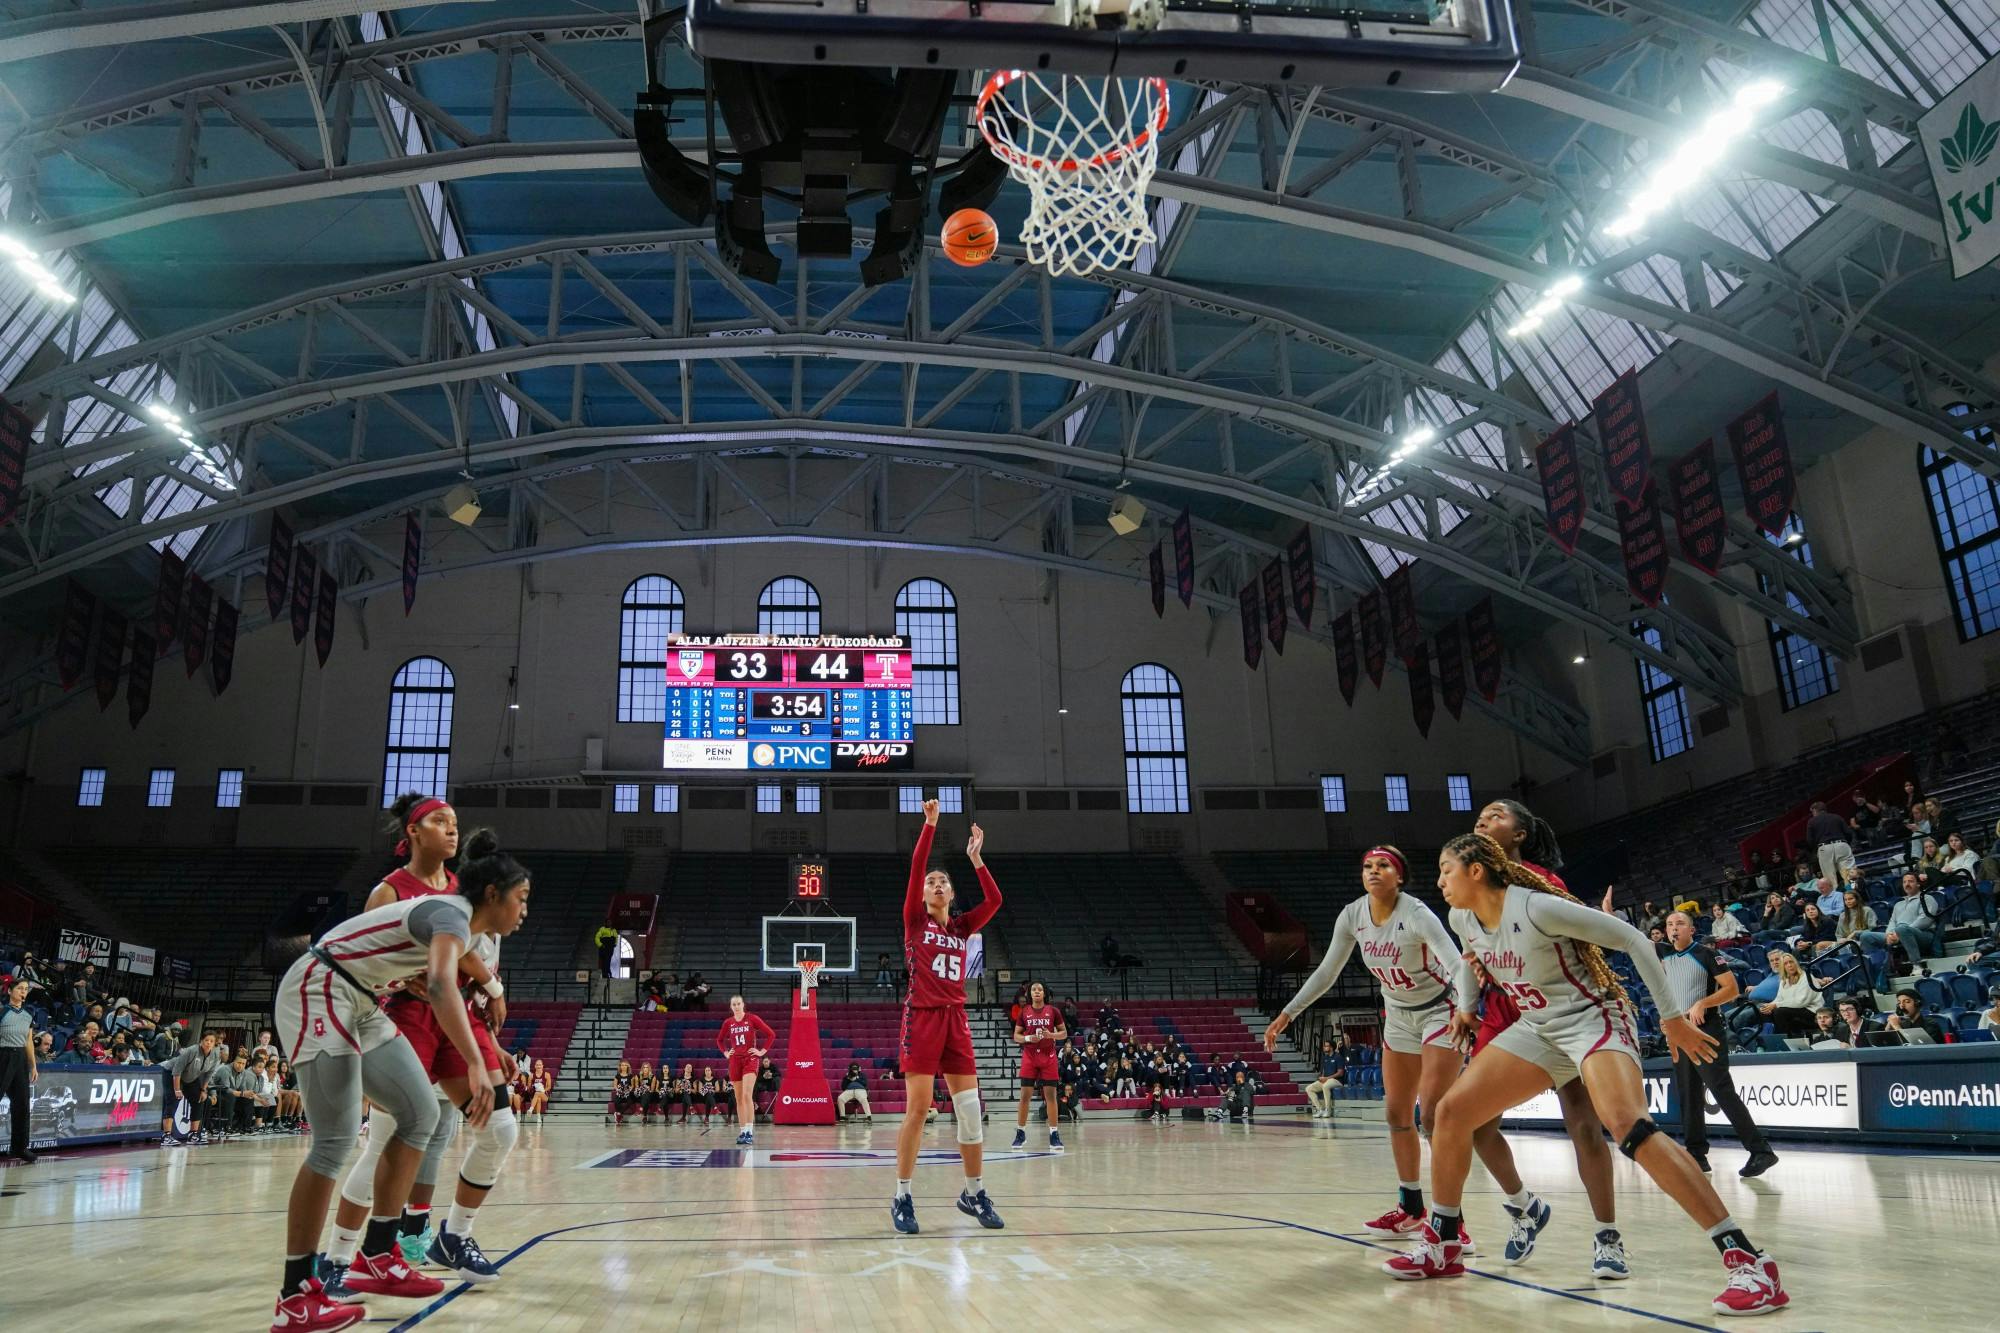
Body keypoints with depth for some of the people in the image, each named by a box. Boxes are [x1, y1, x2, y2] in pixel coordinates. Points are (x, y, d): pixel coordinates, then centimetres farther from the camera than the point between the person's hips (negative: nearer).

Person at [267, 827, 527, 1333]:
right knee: (336, 1139, -13)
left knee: (420, 1113, 5)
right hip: (318, 991, -10)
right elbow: (441, 986, -40)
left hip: (358, 1003, 10)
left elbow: (441, 984, 27)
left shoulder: (457, 919, 10)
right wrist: (475, 1068, -49)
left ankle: (375, 1258, 11)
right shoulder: (452, 913, -20)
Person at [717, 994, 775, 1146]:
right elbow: (719, 1040, 24)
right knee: (739, 1099, 7)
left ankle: (750, 1132, -21)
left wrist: (762, 1051, -5)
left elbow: (771, 1034, -2)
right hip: (735, 1061, 4)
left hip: (750, 1060, -4)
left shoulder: (752, 1019, -4)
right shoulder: (728, 1022, 6)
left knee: (747, 1095, -19)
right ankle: (742, 1132, 13)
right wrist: (725, 1052, 9)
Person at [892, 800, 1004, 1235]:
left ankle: (973, 1192, 16)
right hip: (922, 1016, -4)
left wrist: (976, 858, -2)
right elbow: (916, 868, -6)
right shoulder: (914, 921, 5)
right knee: (917, 1108, -7)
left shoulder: (961, 927, 14)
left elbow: (994, 899, 0)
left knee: (971, 1109, 2)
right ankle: (902, 1198, 4)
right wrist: (930, 824, -11)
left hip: (955, 1018, 4)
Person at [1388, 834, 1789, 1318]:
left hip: (1592, 1019, -8)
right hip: (1538, 1029, 8)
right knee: (1451, 1111, -1)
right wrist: (1466, 1007, 14)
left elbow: (1633, 940, -18)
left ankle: (1747, 1259, -28)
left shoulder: (1537, 907, -25)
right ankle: (1441, 1245, 14)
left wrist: (1672, 1018, -15)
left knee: (1628, 1126, -33)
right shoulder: (1462, 919, -2)